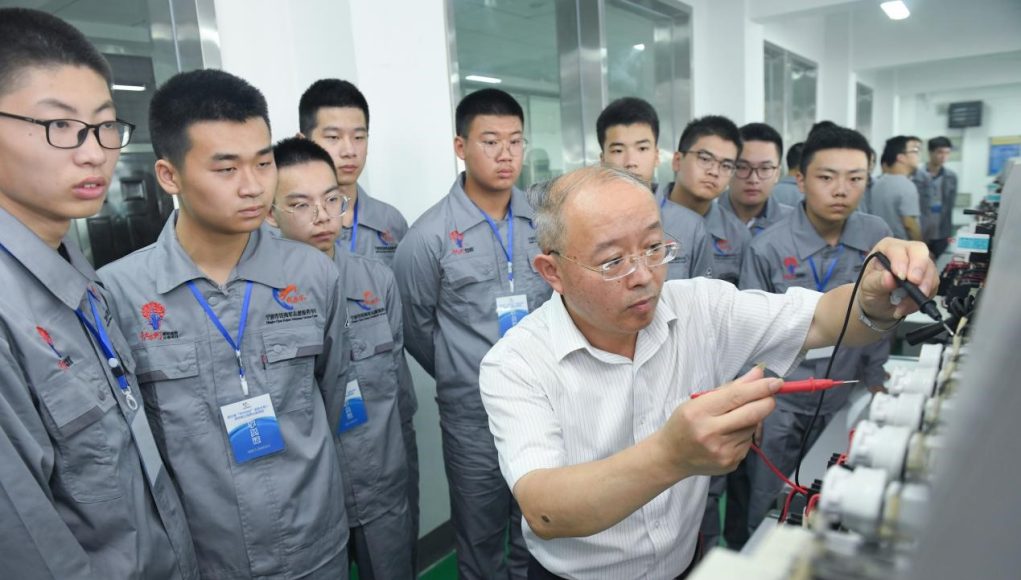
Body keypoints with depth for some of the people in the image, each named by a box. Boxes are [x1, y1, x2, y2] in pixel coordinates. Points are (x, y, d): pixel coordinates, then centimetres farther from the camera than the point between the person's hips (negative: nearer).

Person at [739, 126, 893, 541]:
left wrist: (876, 381, 11)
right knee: (759, 512, 9)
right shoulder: (768, 248, -15)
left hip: (843, 396, 4)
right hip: (779, 401, -3)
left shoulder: (876, 236, -4)